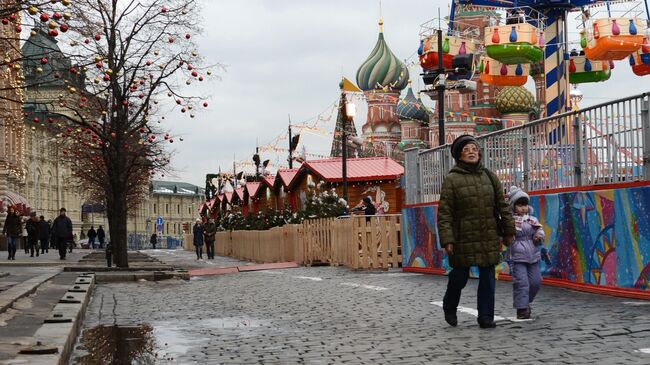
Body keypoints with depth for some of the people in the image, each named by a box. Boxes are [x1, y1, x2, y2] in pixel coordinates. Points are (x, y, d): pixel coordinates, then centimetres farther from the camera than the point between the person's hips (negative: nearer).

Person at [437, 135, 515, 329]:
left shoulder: (489, 176, 9)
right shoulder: (451, 180, -4)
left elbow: (502, 205, 14)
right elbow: (444, 213, -8)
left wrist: (508, 230, 11)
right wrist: (447, 240, -14)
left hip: (489, 239, 4)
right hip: (463, 239, -4)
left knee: (488, 278, 4)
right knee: (459, 277, 5)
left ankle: (486, 317, 14)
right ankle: (449, 308, 31)